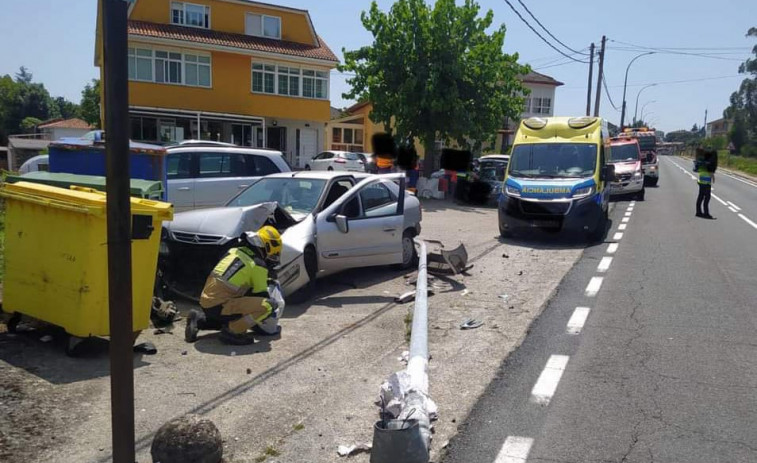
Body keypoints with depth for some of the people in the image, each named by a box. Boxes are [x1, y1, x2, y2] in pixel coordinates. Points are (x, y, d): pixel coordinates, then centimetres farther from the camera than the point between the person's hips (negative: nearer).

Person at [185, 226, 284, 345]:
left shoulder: (234, 251, 13)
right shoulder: (258, 265, -10)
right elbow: (262, 296, -2)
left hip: (205, 302, 9)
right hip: (219, 307, -9)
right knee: (267, 305, -17)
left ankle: (199, 319, 21)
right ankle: (232, 331, -10)